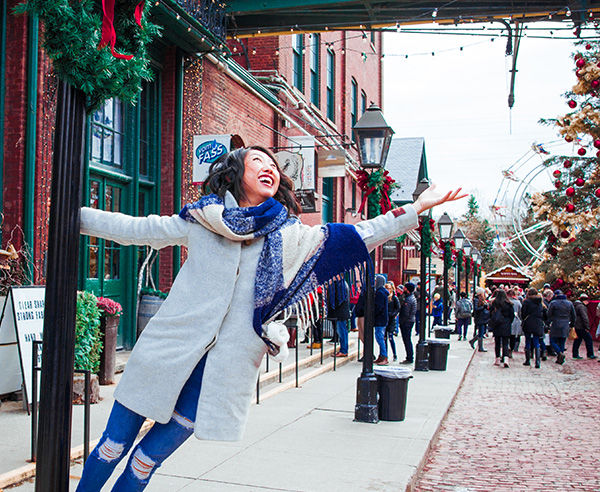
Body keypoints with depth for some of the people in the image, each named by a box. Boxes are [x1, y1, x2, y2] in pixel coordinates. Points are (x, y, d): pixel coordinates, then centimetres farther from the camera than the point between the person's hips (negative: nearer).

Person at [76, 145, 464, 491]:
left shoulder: (291, 236, 9)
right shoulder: (201, 220, 7)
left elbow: (360, 236, 8)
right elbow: (133, 228, 11)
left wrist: (415, 209, 3)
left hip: (227, 362, 1)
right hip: (170, 348, 0)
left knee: (148, 458, 5)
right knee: (114, 445, 4)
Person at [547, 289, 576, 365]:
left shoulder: (553, 303, -5)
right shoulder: (570, 303, 8)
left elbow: (549, 314, -3)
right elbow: (573, 316, 13)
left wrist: (549, 322, 13)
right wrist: (572, 324, 22)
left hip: (556, 325, -4)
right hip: (565, 327, 4)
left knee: (553, 341, 2)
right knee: (562, 343, 10)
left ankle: (560, 353, -22)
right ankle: (560, 359, 8)